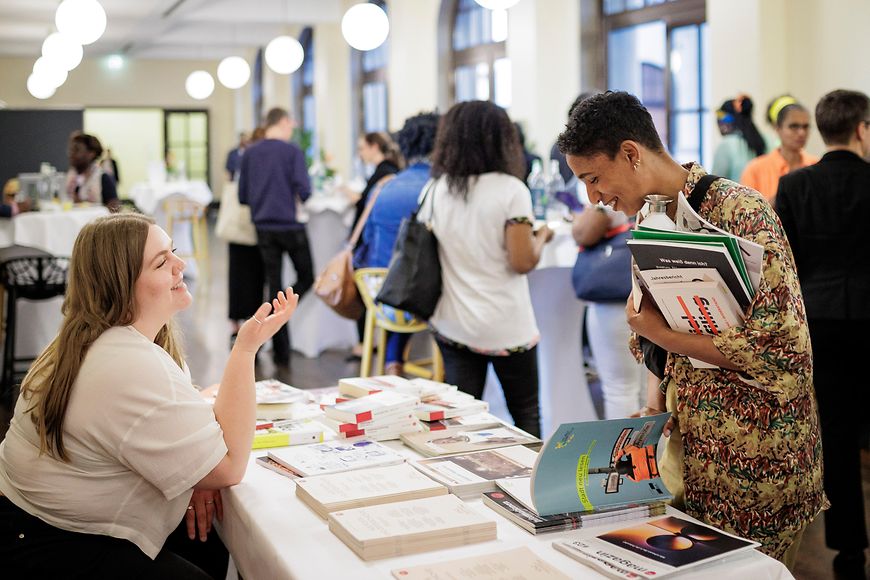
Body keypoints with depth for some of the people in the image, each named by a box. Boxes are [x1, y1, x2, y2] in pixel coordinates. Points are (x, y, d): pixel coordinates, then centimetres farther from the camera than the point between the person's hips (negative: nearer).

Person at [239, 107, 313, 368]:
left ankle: (282, 352, 9)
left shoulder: (249, 153, 6)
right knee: (306, 277, 13)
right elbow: (304, 191, -13)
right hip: (290, 225, -4)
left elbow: (243, 197, 7)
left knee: (274, 286, 8)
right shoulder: (293, 151, -6)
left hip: (263, 227, 4)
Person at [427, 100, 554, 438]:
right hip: (506, 330, -4)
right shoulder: (510, 189, -13)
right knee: (526, 416, 13)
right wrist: (541, 237, 3)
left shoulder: (437, 191, 1)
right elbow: (523, 262, -15)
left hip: (451, 326, 4)